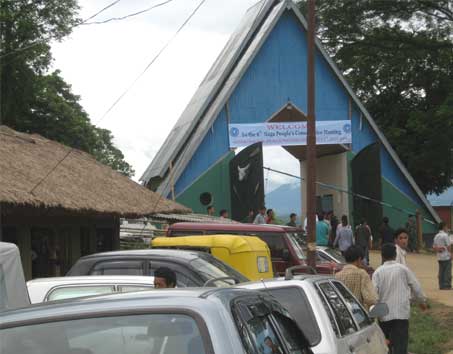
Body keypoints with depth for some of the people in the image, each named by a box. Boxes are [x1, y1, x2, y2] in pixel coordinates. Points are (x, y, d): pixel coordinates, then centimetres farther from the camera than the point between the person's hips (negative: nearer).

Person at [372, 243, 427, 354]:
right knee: (400, 345, -6)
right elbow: (416, 287, 5)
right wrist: (422, 301, 22)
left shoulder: (378, 272, -2)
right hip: (402, 313, -1)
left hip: (384, 314, 1)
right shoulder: (403, 269, -2)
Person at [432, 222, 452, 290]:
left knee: (441, 271, 8)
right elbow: (448, 246, -13)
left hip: (439, 257, 7)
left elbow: (434, 247, 13)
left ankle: (441, 285, 9)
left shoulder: (436, 236, 12)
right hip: (446, 257, -7)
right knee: (447, 271, -3)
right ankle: (447, 285, -4)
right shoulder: (445, 235, -10)